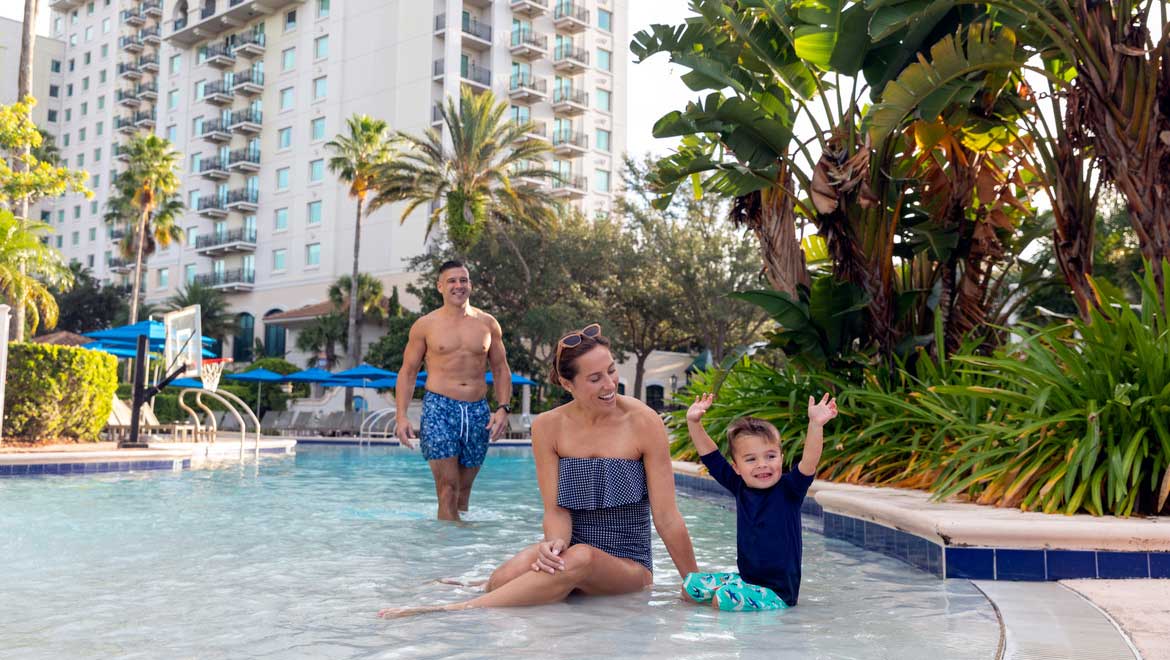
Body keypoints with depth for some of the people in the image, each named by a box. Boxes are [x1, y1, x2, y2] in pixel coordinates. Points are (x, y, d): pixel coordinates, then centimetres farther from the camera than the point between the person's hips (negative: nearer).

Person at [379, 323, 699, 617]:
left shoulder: (643, 422, -10)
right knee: (511, 572, -33)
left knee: (581, 558, -38)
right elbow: (556, 509, -5)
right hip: (570, 551, 2)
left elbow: (667, 517, -6)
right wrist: (556, 543, -28)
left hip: (629, 565, -1)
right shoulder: (549, 427, -2)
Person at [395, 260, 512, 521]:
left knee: (464, 490, 9)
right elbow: (407, 373, 6)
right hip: (439, 408, -3)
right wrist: (402, 416, -5)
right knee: (448, 490, -10)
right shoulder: (425, 325, 4)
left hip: (478, 411, 3)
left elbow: (501, 370, 14)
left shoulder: (487, 324, 11)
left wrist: (503, 408, 0)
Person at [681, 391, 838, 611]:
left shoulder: (789, 490, -13)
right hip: (745, 580, 6)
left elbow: (809, 461, -30)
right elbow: (710, 455, 5)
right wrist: (694, 422, -5)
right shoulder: (739, 487, 1)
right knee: (689, 585, 5)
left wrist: (816, 424, -44)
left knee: (724, 599, -28)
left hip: (778, 592, -6)